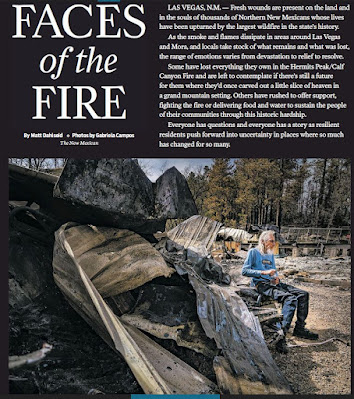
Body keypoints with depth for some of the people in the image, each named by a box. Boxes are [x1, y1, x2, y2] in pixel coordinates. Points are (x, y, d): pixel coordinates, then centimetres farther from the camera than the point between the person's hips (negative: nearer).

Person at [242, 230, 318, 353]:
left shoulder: (271, 255, 24)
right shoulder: (253, 252, 0)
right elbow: (245, 271, -9)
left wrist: (277, 278, 3)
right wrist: (264, 272, -16)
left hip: (273, 283, 8)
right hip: (261, 284, -8)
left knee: (303, 294, -5)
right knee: (290, 299, -29)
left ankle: (299, 328, 1)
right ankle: (281, 336, -34)